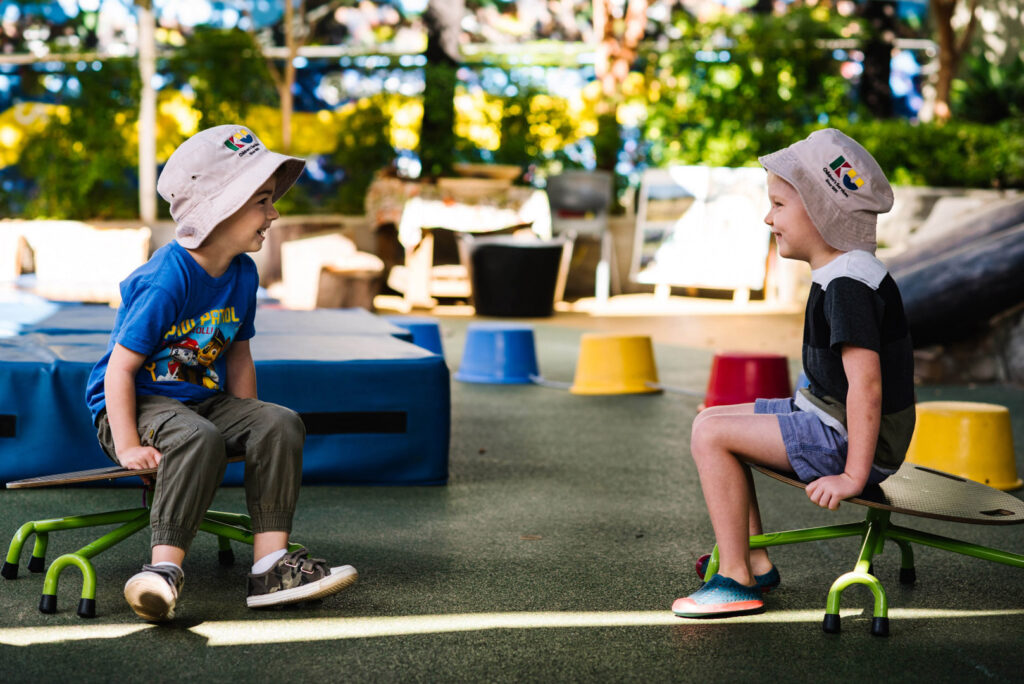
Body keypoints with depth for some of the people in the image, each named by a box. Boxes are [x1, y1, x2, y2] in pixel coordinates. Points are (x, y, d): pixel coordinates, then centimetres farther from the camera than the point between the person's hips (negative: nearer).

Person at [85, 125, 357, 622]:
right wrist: (129, 446, -24)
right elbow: (121, 366, -20)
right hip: (134, 405, -7)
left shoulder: (243, 274, 4)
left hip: (204, 399, 8)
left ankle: (271, 564, -18)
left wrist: (247, 422, 10)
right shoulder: (167, 280, -22)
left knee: (281, 424, -15)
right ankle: (166, 567, -37)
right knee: (199, 438, -37)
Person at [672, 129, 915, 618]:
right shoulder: (838, 275, 11)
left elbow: (866, 382, -27)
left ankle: (737, 579, -10)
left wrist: (853, 476, -27)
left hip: (849, 439, -11)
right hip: (823, 415, 11)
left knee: (711, 434, -15)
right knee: (714, 419, 16)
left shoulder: (850, 284, -22)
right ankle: (754, 561, 15)